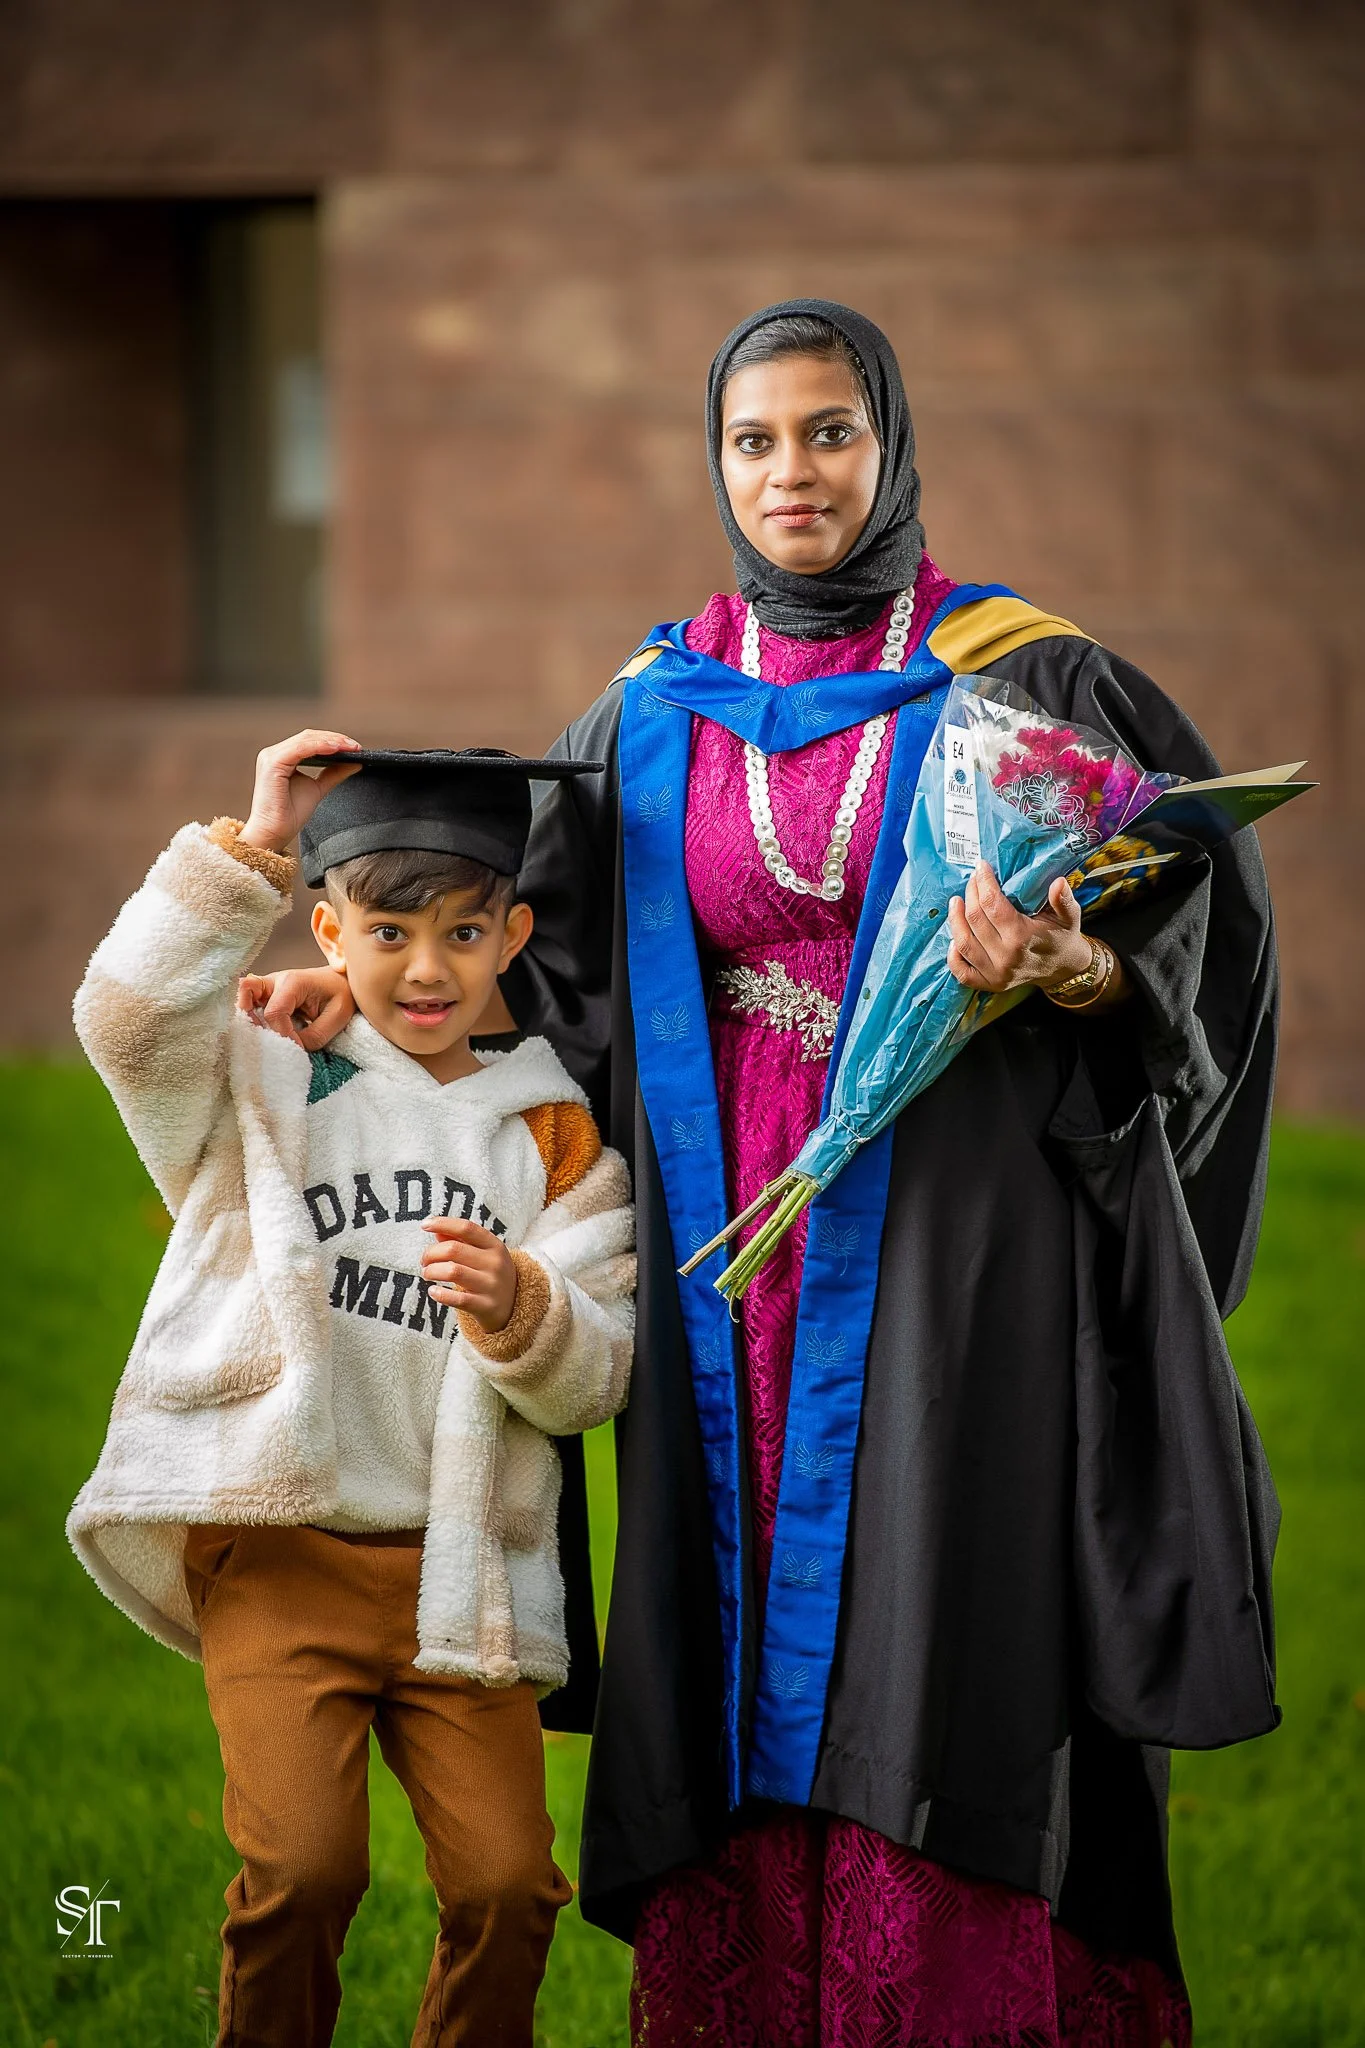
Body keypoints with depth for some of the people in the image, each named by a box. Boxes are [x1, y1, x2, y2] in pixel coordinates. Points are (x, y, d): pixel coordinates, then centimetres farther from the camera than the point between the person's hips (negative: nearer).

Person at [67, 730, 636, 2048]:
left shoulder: (554, 1139, 11)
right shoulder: (263, 1084, 7)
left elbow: (594, 1382, 4)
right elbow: (127, 1016, -15)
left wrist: (520, 1312, -17)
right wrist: (248, 850, -15)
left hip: (459, 1575, 2)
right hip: (280, 1553, -2)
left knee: (506, 1886, -10)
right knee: (301, 1869, -18)